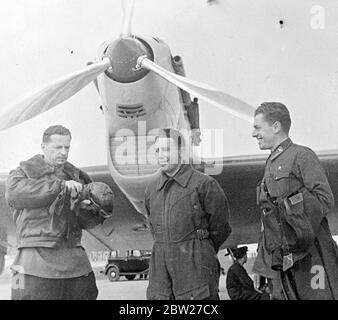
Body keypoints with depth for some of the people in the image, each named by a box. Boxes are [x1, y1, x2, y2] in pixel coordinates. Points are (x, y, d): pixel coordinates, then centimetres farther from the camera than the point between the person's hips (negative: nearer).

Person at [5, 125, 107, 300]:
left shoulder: (77, 176, 20)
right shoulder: (24, 171, 10)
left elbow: (87, 222, 17)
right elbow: (13, 193, -14)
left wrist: (87, 209, -8)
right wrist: (60, 186, -18)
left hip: (75, 261, 4)